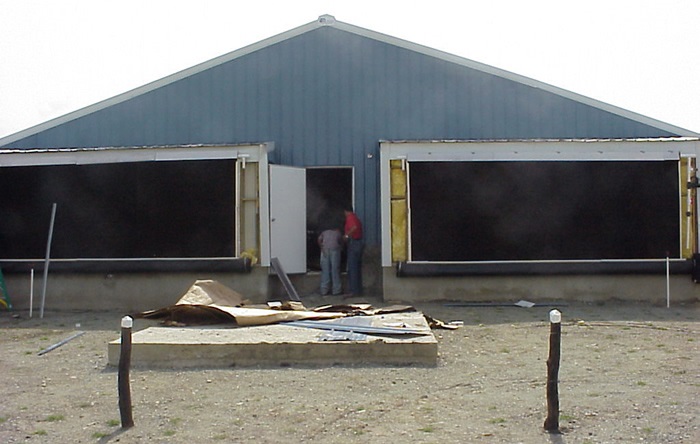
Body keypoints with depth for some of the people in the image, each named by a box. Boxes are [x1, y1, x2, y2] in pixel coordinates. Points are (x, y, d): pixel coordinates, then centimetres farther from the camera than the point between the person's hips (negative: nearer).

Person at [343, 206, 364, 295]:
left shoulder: (350, 217, -9)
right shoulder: (356, 218, 19)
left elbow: (354, 227, -27)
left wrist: (347, 235, -19)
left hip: (353, 244, -9)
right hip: (359, 243, 9)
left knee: (352, 269, -8)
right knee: (357, 268, 13)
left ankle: (354, 290, -9)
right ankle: (359, 290, 16)